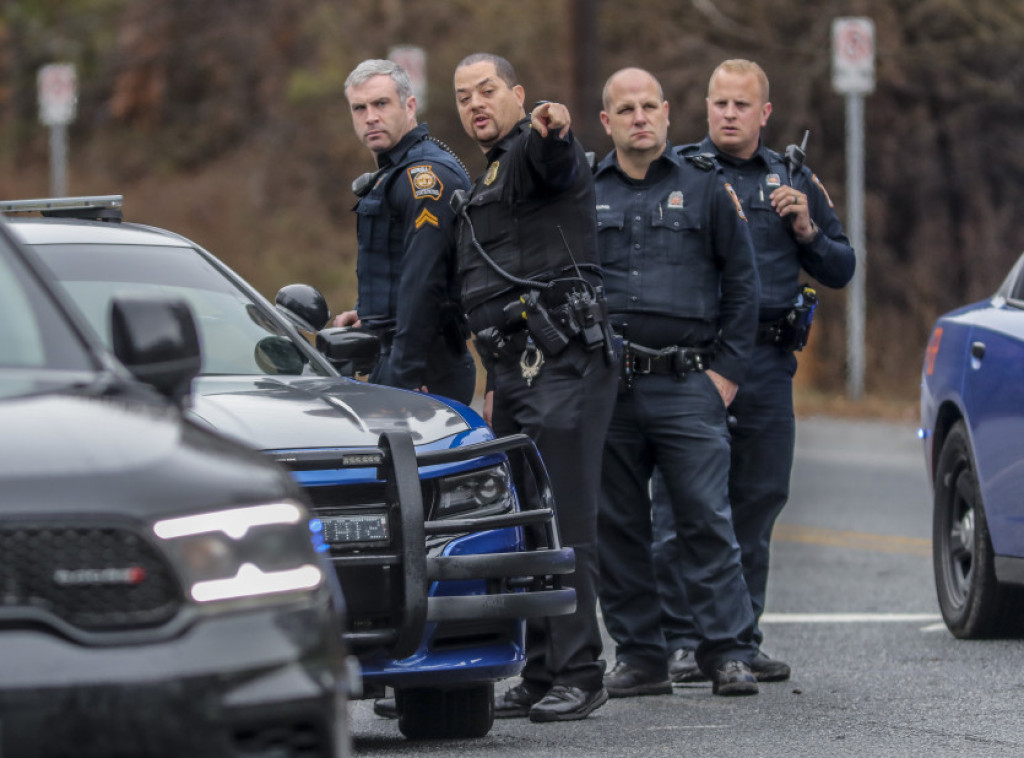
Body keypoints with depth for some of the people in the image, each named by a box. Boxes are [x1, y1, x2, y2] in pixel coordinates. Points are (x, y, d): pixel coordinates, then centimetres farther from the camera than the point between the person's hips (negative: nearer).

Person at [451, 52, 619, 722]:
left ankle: (578, 675, -12)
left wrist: (555, 131, -55)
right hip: (517, 369, 10)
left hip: (565, 363, -10)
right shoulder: (488, 188, 26)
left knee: (565, 524, -11)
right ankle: (542, 676, 12)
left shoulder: (533, 152, -5)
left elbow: (554, 162, -32)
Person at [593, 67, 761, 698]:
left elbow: (742, 283, 7)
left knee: (707, 520, -8)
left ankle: (730, 653, -5)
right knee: (618, 527, 4)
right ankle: (640, 657, 10)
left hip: (687, 385, -2)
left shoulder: (705, 187, 6)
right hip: (607, 389, 2)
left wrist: (726, 371, 0)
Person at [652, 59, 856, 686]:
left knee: (759, 499, 6)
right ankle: (684, 640, -2)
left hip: (768, 360, 3)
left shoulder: (794, 181, 15)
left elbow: (841, 271, 18)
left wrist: (807, 232, -1)